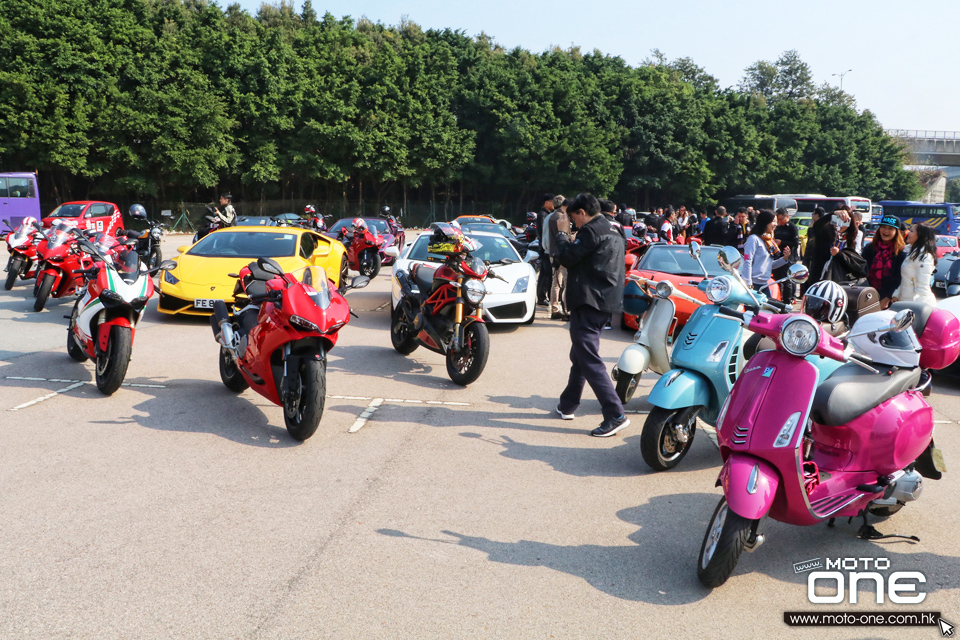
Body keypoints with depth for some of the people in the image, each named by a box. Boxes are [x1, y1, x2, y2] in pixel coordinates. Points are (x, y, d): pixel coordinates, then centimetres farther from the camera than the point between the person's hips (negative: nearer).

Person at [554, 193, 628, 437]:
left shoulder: (591, 231, -12)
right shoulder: (613, 231, 18)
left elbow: (567, 257, -14)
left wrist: (562, 233, 0)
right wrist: (568, 237, 15)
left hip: (589, 302, -10)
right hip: (606, 302, 11)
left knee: (589, 360, -11)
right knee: (580, 356, 19)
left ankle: (615, 415, -15)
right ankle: (567, 404, 30)